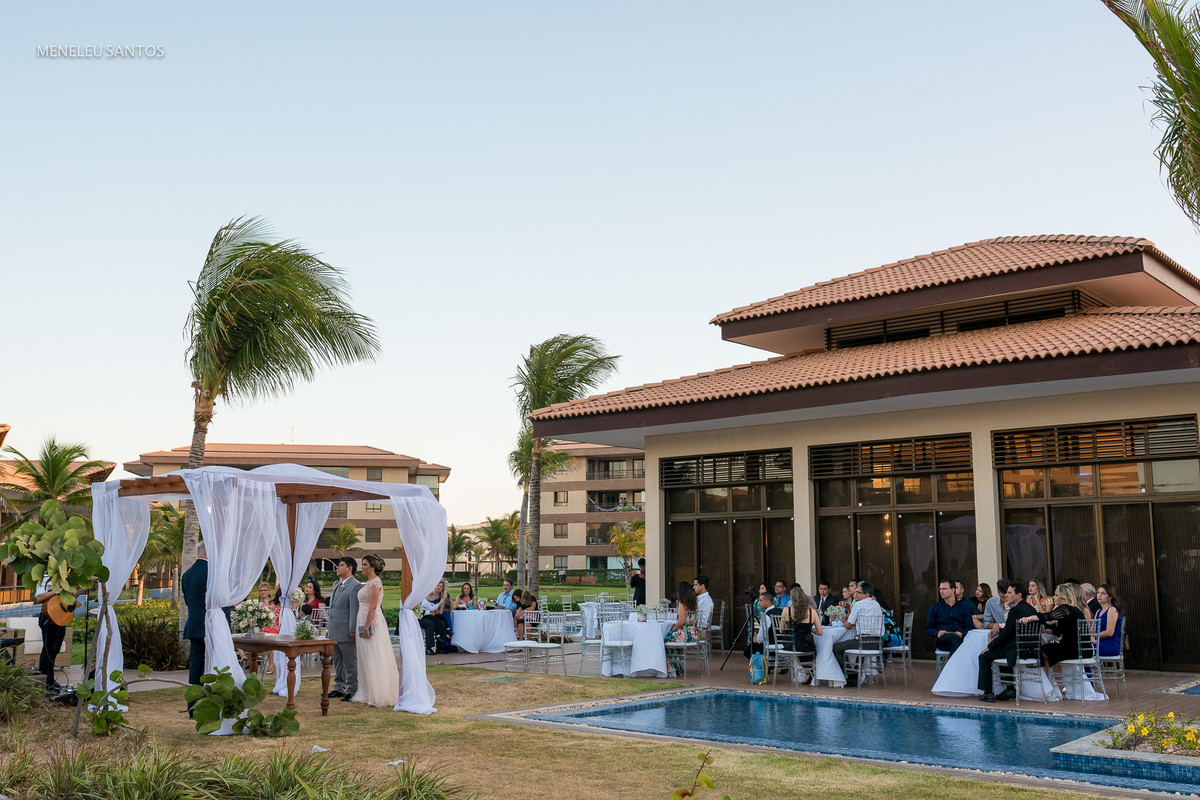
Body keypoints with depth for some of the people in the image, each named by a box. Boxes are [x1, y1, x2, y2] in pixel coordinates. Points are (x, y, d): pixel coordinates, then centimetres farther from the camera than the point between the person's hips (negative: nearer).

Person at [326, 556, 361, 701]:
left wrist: (352, 630, -19)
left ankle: (352, 691, 5)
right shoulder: (337, 585, 17)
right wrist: (329, 629, 19)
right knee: (337, 662, 15)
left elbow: (355, 610, -16)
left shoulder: (355, 586, -12)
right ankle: (339, 688, 25)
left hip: (346, 633, -9)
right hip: (334, 632, 9)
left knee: (350, 663, -1)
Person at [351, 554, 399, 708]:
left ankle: (378, 697, -1)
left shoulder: (375, 583, -14)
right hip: (365, 623, 10)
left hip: (372, 623, -10)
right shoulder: (369, 583, 16)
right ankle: (370, 694, 17)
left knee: (374, 661, -5)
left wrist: (367, 627, -23)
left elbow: (373, 607, -20)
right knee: (367, 660, 12)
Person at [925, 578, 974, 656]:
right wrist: (937, 633, -9)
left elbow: (970, 627, 11)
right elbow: (928, 629, 15)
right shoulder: (935, 608, 20)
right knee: (954, 637, -37)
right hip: (941, 640, 0)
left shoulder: (964, 607, 20)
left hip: (960, 638, 0)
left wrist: (962, 633, -13)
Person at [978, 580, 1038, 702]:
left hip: (1017, 651, -9)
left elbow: (1006, 633, -16)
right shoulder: (1032, 609, 11)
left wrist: (989, 646, -6)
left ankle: (987, 693, 0)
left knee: (984, 656, 1)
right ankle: (1011, 689, 26)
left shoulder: (1015, 610, -16)